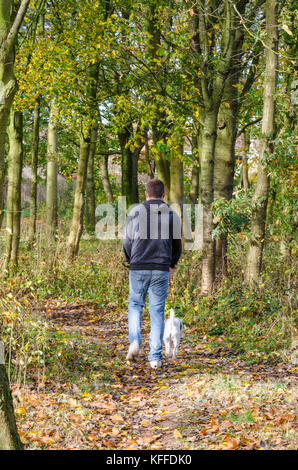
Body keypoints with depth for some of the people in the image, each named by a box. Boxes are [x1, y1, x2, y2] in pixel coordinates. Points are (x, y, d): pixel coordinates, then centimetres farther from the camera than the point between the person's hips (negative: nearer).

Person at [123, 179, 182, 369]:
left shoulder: (135, 212, -2)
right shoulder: (172, 215, 4)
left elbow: (127, 242, 1)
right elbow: (177, 246, 10)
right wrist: (171, 265, 28)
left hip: (138, 268, -1)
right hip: (161, 270, 1)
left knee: (135, 305, 18)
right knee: (157, 311, 6)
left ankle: (135, 341, -3)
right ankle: (156, 357, 3)